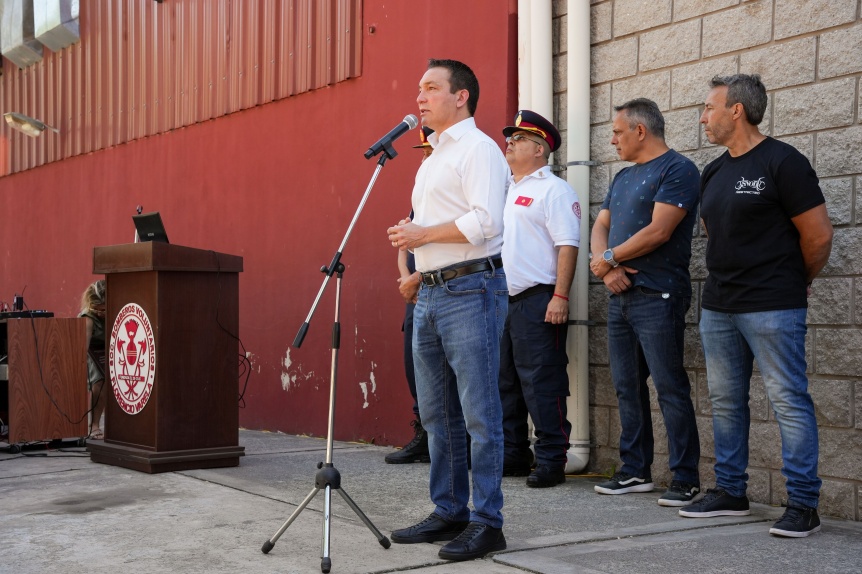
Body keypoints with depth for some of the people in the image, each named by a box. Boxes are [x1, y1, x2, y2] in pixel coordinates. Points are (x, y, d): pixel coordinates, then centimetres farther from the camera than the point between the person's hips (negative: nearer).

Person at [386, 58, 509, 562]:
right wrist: (410, 236, 8)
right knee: (437, 414, 12)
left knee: (479, 414, -6)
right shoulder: (432, 157, 22)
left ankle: (487, 522, -1)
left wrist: (424, 234, -13)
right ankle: (448, 512, 21)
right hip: (431, 293, 10)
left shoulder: (478, 149, -7)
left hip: (470, 292, -10)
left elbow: (486, 222, -20)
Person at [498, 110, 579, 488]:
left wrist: (560, 296, -22)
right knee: (505, 383, 13)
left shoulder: (553, 190, -6)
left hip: (538, 301, -9)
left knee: (541, 385, -8)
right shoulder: (506, 190, 19)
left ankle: (551, 460, -2)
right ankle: (512, 456, 22)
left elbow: (568, 246, -14)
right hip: (501, 300, 9)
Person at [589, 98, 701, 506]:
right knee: (627, 387, 10)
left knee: (670, 387, -7)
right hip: (620, 296, 9)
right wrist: (606, 267, -6)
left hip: (657, 296, -8)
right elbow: (600, 227, 15)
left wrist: (608, 258, -7)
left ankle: (685, 479, -2)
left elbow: (659, 231, -17)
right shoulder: (623, 178, 20)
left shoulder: (677, 170, -7)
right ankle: (635, 471, 18)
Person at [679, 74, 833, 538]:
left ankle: (803, 504, 0)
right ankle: (730, 492, 22)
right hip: (718, 307, 8)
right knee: (725, 402, 12)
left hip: (772, 308, -8)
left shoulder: (783, 163, -9)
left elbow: (818, 236, -8)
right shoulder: (713, 173, 14)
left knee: (788, 400, -5)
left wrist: (795, 283, 5)